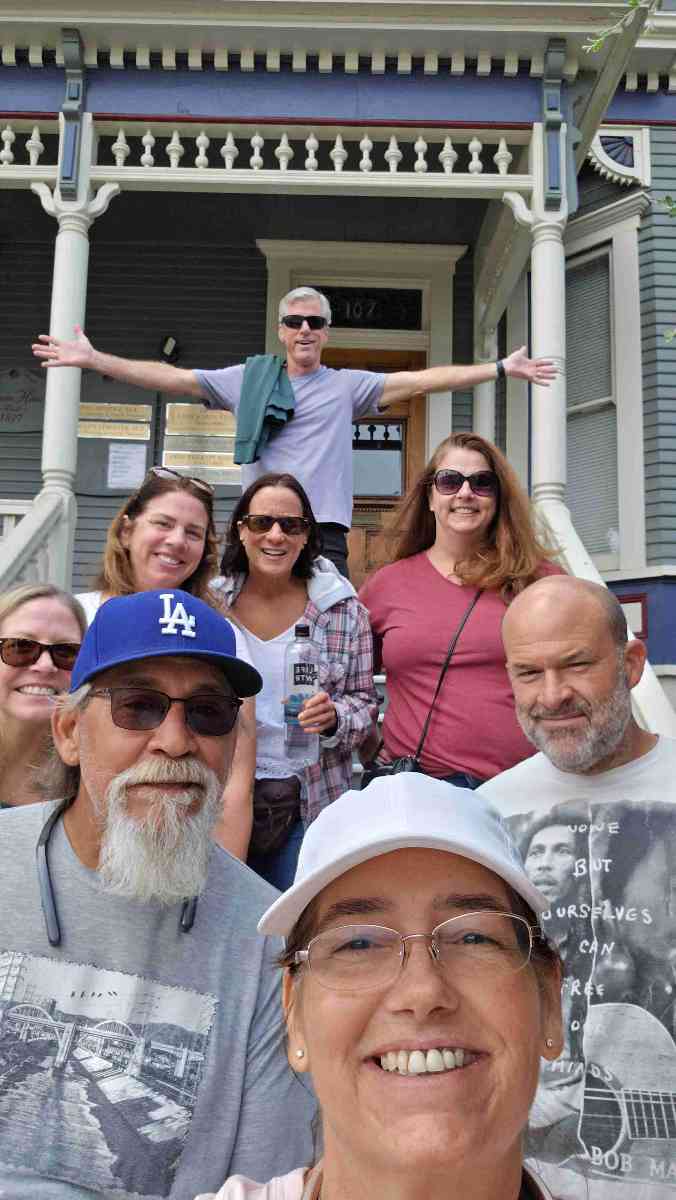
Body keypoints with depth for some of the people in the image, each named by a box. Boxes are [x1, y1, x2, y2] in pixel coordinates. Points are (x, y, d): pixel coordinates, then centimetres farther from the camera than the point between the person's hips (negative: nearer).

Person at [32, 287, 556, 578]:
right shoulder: (249, 379, 12)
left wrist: (501, 368, 1)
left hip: (324, 533, -1)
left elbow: (421, 380, 6)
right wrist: (93, 358, 6)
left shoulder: (347, 385, 10)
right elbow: (172, 377, 11)